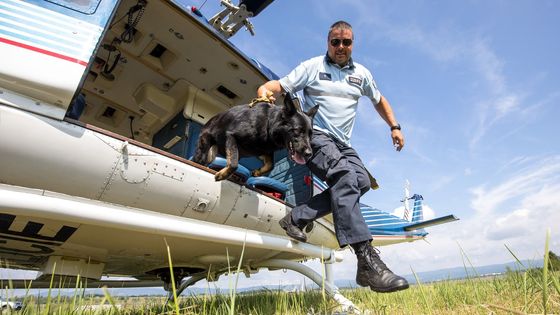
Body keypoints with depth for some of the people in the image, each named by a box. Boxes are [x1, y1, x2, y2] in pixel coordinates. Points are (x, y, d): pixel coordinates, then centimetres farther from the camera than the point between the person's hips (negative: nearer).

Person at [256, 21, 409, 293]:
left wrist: (394, 126, 21)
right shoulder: (312, 66, 6)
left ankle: (298, 218, -22)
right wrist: (265, 92, -25)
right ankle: (367, 262, -38)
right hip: (314, 135, -5)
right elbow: (279, 86, -1)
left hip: (342, 143, 6)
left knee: (362, 181, -24)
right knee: (344, 175, -32)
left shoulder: (361, 73, 18)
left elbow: (379, 100, 32)